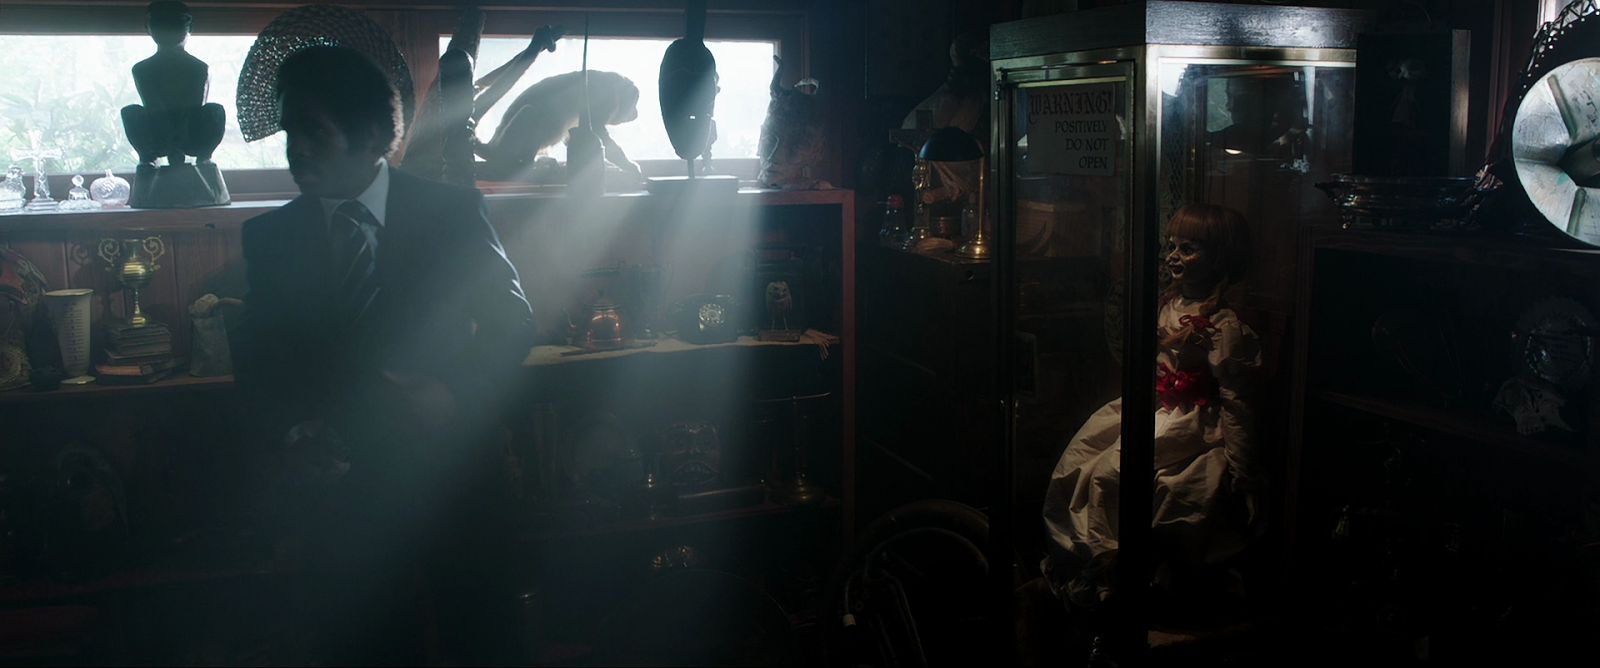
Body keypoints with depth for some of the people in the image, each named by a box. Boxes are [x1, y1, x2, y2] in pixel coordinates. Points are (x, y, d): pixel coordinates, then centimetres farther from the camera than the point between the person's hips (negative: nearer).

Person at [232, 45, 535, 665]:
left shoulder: (452, 211, -6)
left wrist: (455, 394, -18)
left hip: (445, 473, -1)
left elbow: (512, 320, -2)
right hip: (337, 482, 2)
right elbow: (254, 353, 5)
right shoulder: (269, 235, 0)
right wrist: (289, 429, -13)